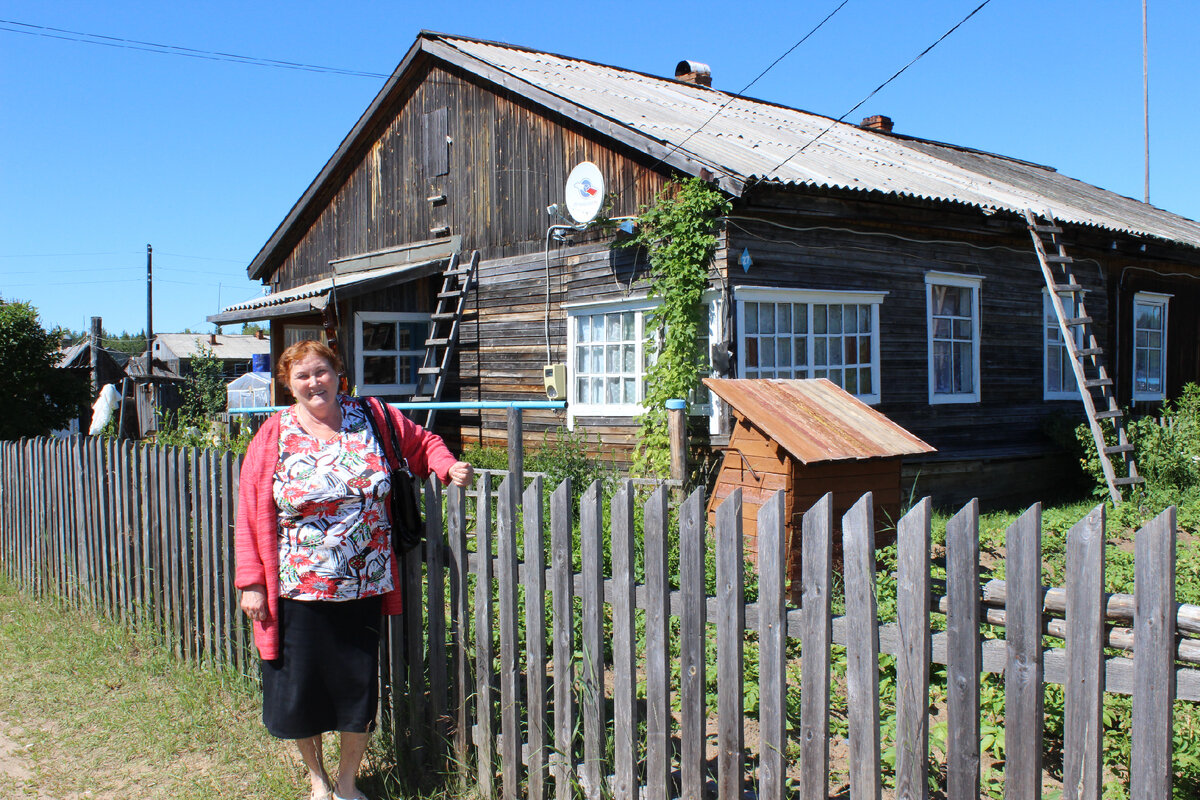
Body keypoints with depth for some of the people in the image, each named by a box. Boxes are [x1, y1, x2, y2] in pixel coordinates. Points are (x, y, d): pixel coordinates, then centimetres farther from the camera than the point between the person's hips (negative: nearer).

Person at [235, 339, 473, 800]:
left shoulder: (373, 418, 2)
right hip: (299, 593, -1)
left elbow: (422, 444, 16)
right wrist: (251, 582, -6)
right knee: (300, 690, 9)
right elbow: (251, 514, -2)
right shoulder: (274, 436, -3)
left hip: (364, 588, 1)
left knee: (360, 687, 9)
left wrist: (449, 468, -4)